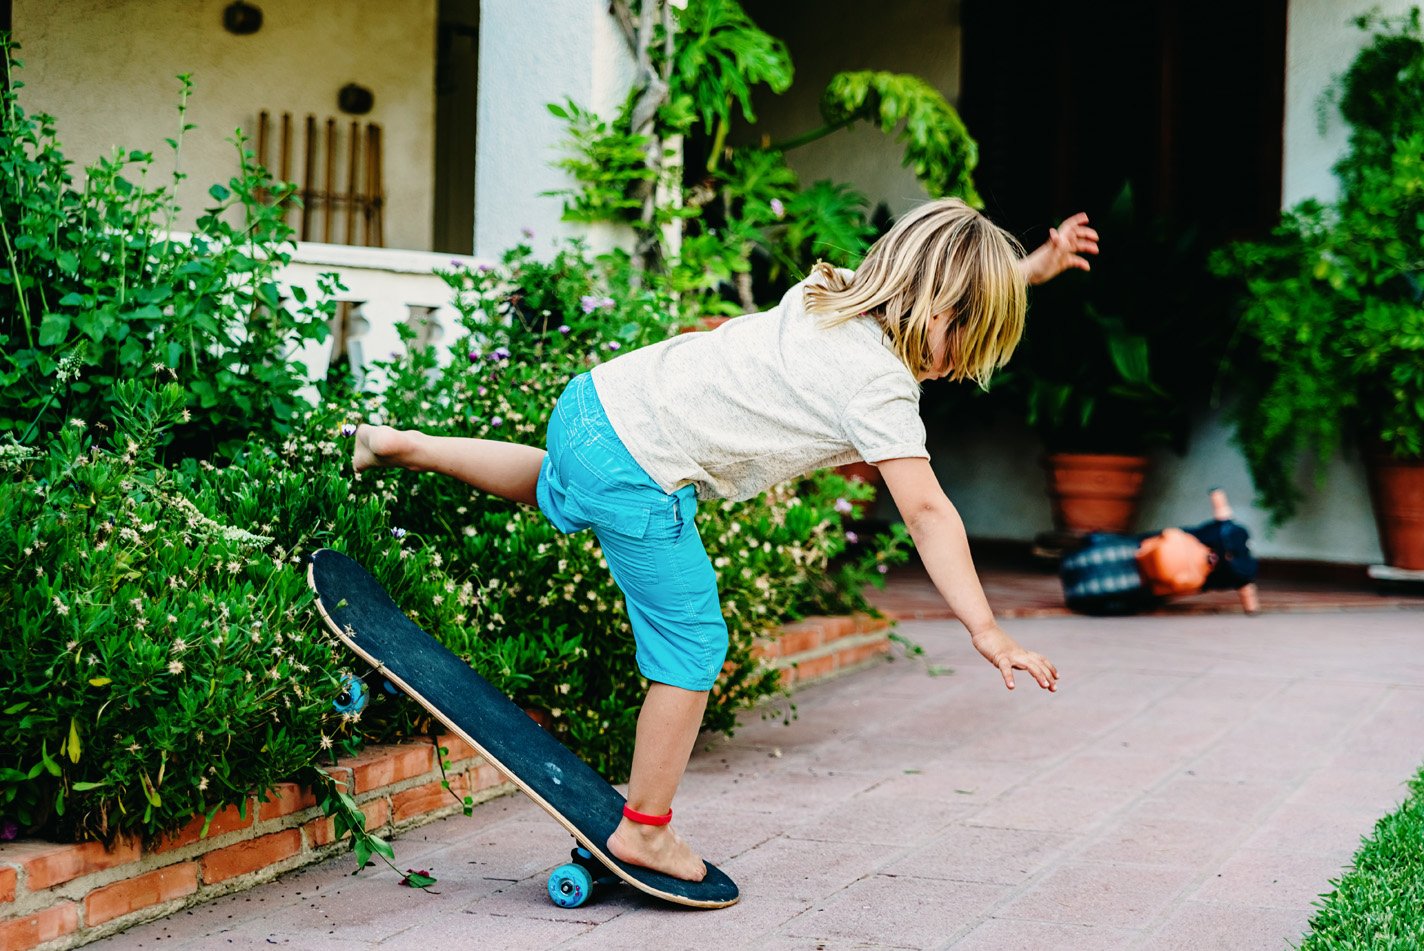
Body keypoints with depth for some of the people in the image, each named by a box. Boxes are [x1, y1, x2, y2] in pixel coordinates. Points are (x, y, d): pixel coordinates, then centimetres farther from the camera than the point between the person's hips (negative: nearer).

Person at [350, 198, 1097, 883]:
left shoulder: (839, 291, 8)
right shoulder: (880, 384, -15)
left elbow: (937, 294, 30)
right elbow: (926, 511, -20)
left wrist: (1030, 268, 24)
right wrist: (984, 629, -21)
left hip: (599, 397, 9)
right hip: (636, 471, -9)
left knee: (559, 491, 43)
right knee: (693, 646, 3)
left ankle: (408, 447, 43)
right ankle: (645, 830, 13)